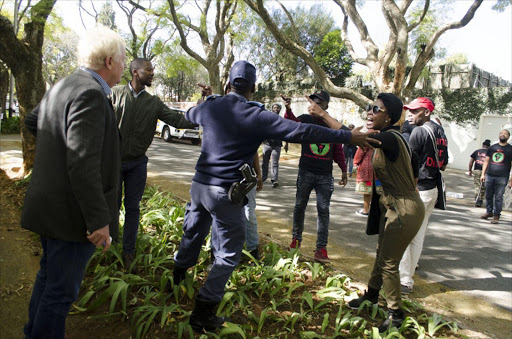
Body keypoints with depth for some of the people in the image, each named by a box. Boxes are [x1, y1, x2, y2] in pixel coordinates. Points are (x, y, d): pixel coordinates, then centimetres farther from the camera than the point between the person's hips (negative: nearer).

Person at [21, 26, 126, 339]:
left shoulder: (63, 86, 8)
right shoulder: (90, 93, -22)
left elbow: (32, 121, 26)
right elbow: (82, 165, -28)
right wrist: (98, 221, -25)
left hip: (50, 205, 10)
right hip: (73, 214, -10)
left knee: (49, 276, 26)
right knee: (61, 291, 6)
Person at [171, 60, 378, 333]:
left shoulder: (209, 107, 3)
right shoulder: (256, 116, -15)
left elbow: (189, 114, 28)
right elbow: (301, 131, -18)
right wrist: (348, 137, -13)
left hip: (199, 184, 7)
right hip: (225, 192, -7)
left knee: (193, 232, 30)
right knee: (227, 254, 7)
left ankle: (178, 275, 56)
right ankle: (202, 314, 12)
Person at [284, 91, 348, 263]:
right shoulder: (305, 120, 0)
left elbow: (338, 150, 13)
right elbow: (292, 122, -22)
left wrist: (344, 169, 11)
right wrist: (288, 109, -42)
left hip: (325, 176, 1)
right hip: (305, 173, -1)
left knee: (323, 210, 0)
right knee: (300, 206, 10)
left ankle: (321, 249, 5)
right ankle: (296, 239, 29)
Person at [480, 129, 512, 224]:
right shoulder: (492, 147, 13)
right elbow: (486, 161, 15)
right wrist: (483, 174, 7)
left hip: (502, 178, -3)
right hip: (489, 176, 3)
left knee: (498, 197, -2)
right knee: (488, 196, 9)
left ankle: (496, 215, 6)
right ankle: (489, 212, 23)